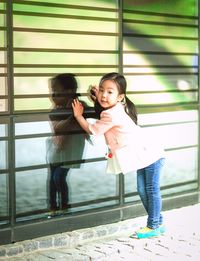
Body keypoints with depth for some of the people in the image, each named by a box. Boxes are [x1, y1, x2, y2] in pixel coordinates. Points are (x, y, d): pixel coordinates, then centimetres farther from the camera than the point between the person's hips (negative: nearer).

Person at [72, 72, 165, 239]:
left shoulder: (111, 115, -23)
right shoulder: (117, 109, 5)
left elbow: (92, 130, -12)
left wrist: (79, 115, 1)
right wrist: (99, 100, 12)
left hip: (151, 155, -10)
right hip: (143, 155, 10)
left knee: (152, 190, -2)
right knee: (143, 190, 12)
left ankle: (154, 226, 6)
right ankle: (157, 223, 21)